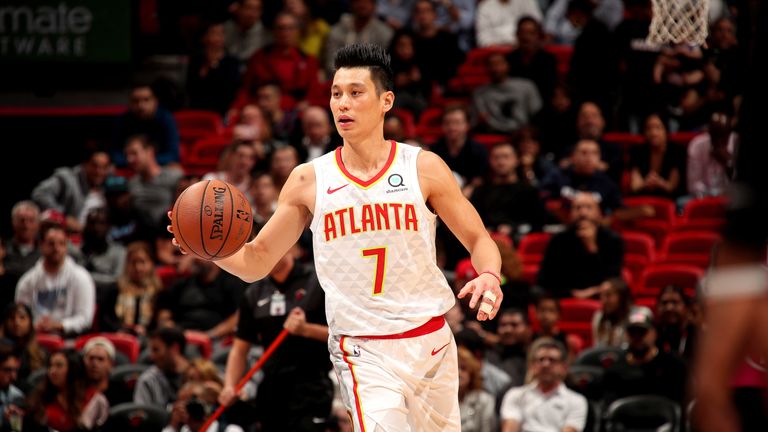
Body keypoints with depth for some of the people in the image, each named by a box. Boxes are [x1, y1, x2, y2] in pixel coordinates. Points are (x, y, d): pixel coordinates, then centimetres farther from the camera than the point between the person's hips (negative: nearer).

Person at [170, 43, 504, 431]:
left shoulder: (423, 167, -1)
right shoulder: (309, 181, 1)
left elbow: (478, 240, 5)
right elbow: (256, 262, 5)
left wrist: (489, 276, -17)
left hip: (431, 342, 2)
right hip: (364, 354, -2)